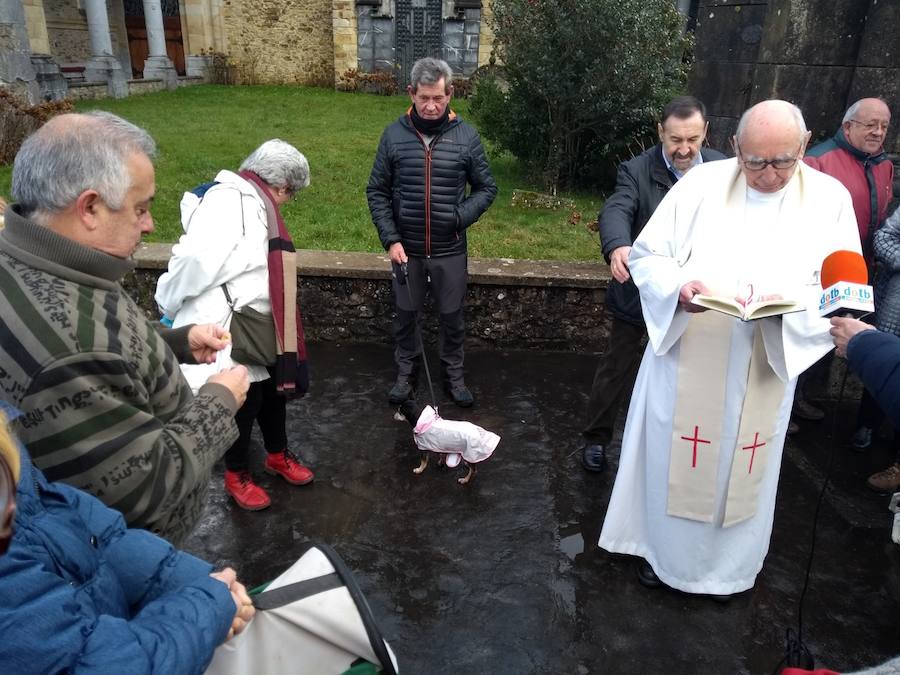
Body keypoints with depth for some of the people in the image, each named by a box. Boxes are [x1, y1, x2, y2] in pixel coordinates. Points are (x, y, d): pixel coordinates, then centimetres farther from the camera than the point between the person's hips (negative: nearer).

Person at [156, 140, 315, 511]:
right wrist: (170, 307, -11)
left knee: (273, 389, 22)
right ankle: (237, 476, 30)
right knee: (243, 402, 6)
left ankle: (278, 455, 45)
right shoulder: (227, 201, -22)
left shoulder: (255, 203, 10)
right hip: (229, 330, -9)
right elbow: (195, 260, -26)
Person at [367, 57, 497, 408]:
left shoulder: (466, 136, -5)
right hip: (406, 248, 1)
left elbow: (486, 188, 2)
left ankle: (454, 373, 31)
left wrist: (460, 218, -15)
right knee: (405, 314, 14)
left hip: (449, 250, 0)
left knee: (452, 316, 12)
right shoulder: (394, 135, -4)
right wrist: (390, 239, -9)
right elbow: (377, 191, 0)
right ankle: (405, 371, 33)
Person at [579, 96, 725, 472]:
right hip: (639, 292, -4)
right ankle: (596, 438, 28)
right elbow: (616, 210, -32)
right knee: (617, 368, 9)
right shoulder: (637, 171, -15)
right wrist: (617, 246, -54)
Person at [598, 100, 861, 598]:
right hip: (687, 361, -1)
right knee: (673, 460, 12)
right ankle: (662, 546, 36)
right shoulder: (700, 183, -6)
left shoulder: (830, 198, -2)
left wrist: (788, 304, -22)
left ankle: (727, 564, 40)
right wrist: (680, 287, -25)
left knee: (743, 468, 17)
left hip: (766, 371, 2)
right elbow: (646, 256, -4)